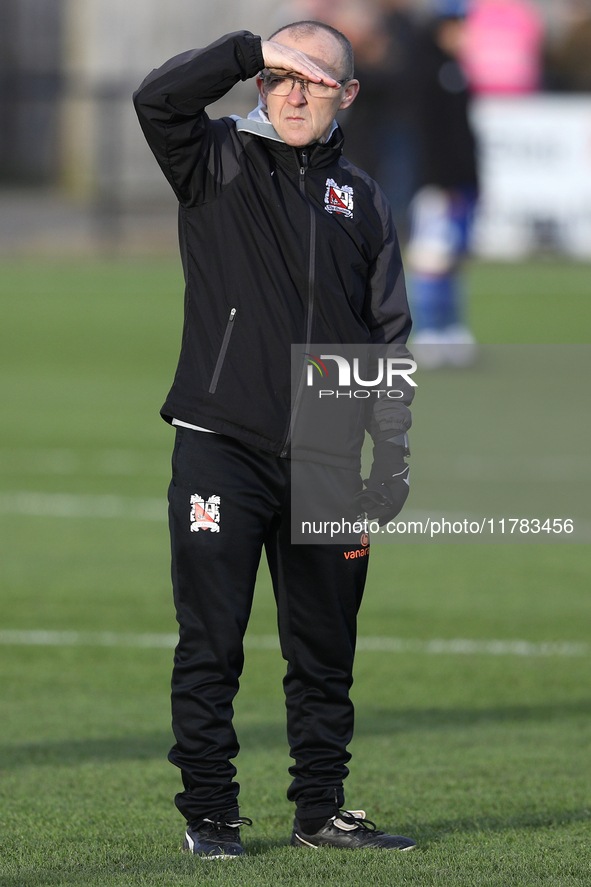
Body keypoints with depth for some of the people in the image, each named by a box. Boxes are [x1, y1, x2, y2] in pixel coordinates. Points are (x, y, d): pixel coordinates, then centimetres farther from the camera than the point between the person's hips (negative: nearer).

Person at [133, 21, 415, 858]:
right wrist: (254, 50, -16)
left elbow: (386, 334, 13)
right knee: (210, 646, -3)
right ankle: (208, 813, 4)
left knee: (325, 649, 9)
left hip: (323, 462, 3)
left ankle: (322, 809, 18)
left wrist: (392, 458, 6)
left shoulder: (361, 199, 12)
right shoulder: (217, 163, 3)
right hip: (220, 450, -3)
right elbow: (158, 98, -18)